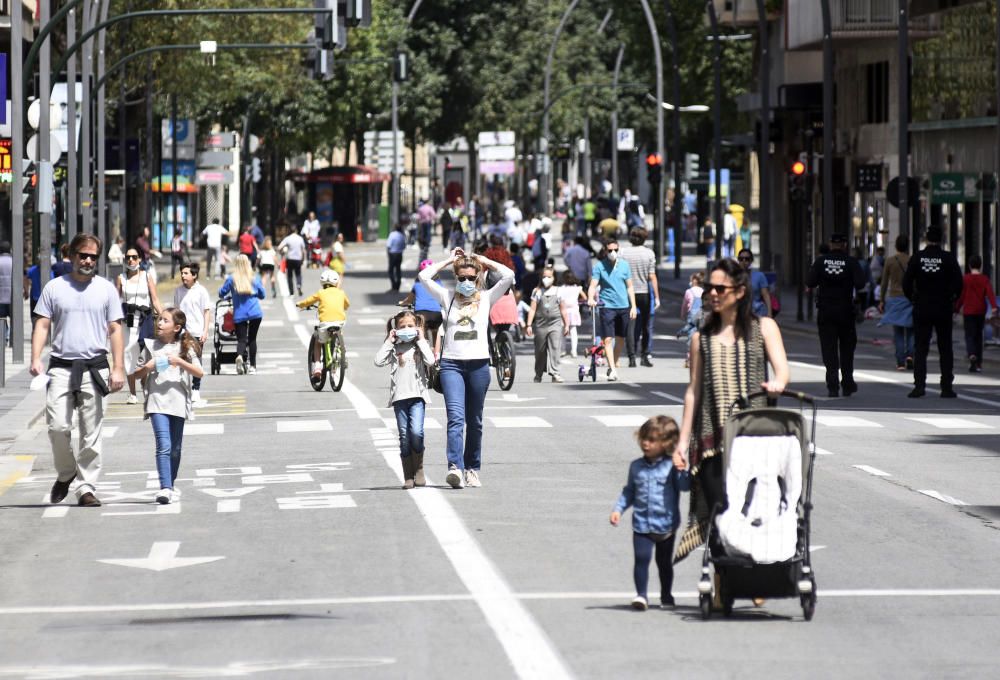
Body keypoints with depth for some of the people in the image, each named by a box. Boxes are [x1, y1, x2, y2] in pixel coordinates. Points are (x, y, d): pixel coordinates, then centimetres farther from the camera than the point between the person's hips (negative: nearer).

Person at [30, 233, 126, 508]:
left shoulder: (106, 289, 9)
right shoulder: (54, 288, 8)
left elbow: (115, 330, 8)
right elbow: (42, 325, 6)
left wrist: (118, 368, 0)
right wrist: (36, 359, -9)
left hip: (95, 368, 0)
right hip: (61, 367, 0)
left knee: (91, 433, -1)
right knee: (58, 426, -11)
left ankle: (87, 487, 4)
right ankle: (65, 473, 13)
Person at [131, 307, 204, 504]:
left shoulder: (185, 348, 7)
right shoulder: (150, 346, 8)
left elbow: (199, 372, -3)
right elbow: (136, 375, 13)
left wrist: (180, 362, -15)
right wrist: (147, 368, -7)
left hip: (178, 402, 2)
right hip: (157, 401, -2)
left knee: (175, 449, 11)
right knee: (164, 446, -16)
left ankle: (170, 486, 27)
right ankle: (165, 488, -24)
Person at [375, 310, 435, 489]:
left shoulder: (421, 345, 8)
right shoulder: (394, 348, 10)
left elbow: (430, 361, -10)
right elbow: (378, 361, -5)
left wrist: (421, 340, -5)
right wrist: (389, 341, -2)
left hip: (417, 395, -2)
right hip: (399, 396, 2)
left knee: (416, 431, -18)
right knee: (404, 436, 2)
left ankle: (419, 472, -2)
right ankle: (408, 477, 6)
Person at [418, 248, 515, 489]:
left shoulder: (486, 298, 9)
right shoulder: (448, 297, 10)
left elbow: (508, 276, -1)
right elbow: (424, 277, 1)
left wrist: (484, 261, 8)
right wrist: (450, 260, 9)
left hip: (478, 363, 1)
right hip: (452, 363, -1)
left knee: (474, 421, 10)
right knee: (456, 417, -16)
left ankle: (472, 469, 20)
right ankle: (455, 467, -28)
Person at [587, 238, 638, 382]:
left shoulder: (624, 265, 6)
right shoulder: (599, 266, -3)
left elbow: (629, 287, 11)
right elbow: (593, 285, -9)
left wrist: (633, 306, 6)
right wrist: (590, 298, -28)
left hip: (623, 306, 4)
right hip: (607, 306, -4)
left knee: (620, 339, 11)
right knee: (608, 339, -11)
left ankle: (614, 366, 25)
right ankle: (612, 369, -13)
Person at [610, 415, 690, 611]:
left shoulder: (671, 466, -7)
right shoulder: (636, 466, 5)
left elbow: (684, 485, -16)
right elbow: (629, 492, 13)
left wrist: (682, 470, -32)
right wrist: (618, 509, 3)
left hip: (666, 525, -2)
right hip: (642, 525, 2)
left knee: (664, 561, 13)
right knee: (641, 558, -14)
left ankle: (666, 596, 29)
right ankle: (641, 595, -10)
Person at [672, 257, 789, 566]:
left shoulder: (763, 328, 8)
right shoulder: (702, 338, 13)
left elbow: (781, 367, -5)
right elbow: (693, 390, 13)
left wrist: (777, 383, -30)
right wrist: (683, 441, 7)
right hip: (712, 437, 1)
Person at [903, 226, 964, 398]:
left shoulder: (917, 258, -3)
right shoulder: (949, 259, -6)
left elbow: (906, 283, -6)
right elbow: (958, 283, -9)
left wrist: (913, 299, 8)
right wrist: (952, 300, 6)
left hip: (921, 309, 0)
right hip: (943, 309, 0)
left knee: (920, 348, 4)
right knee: (945, 349, 7)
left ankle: (919, 385, -7)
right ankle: (946, 387, 6)